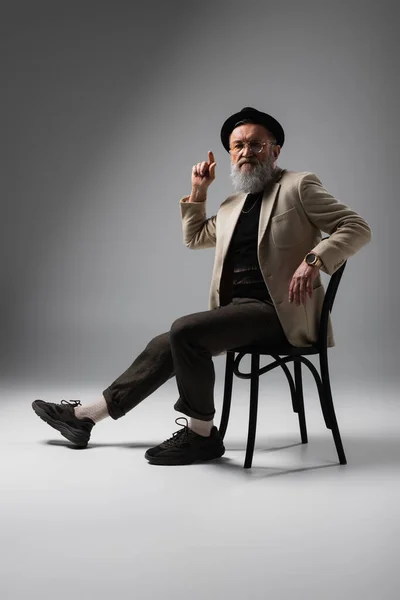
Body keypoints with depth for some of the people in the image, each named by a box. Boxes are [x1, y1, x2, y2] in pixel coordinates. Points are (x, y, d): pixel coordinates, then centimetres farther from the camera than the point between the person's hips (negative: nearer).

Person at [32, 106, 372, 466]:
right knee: (166, 345, 3)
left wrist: (313, 260, -24)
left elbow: (357, 227, -8)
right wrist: (198, 191, 21)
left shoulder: (299, 186, -1)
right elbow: (193, 238, 34)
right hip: (236, 309, 8)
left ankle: (201, 434, -10)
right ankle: (84, 416, 14)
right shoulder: (232, 206, 21)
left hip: (277, 311, -8)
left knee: (184, 331, -25)